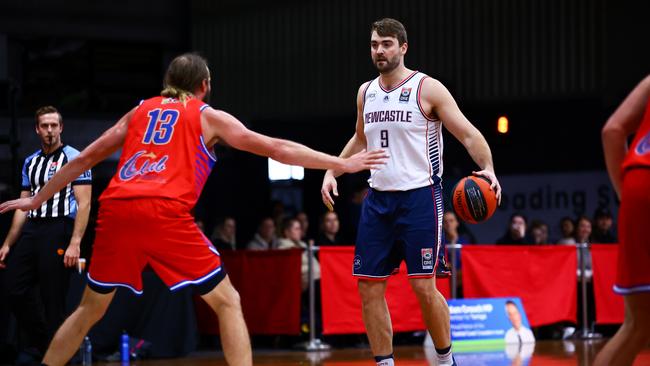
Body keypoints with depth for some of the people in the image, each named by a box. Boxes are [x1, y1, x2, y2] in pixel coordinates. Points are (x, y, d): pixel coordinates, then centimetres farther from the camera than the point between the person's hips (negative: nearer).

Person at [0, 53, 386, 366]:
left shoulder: (140, 111, 27)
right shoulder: (208, 116, 17)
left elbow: (85, 158, 30)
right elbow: (276, 148, 14)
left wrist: (38, 199, 40)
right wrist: (342, 164, 18)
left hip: (116, 210, 4)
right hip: (165, 213, -4)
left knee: (91, 308, 21)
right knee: (227, 302, 6)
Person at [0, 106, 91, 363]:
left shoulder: (74, 158, -3)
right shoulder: (30, 162, 17)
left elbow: (84, 204, -9)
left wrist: (75, 243, -19)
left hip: (59, 229, -7)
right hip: (31, 229, 7)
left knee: (53, 301, -5)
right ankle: (37, 345, 19)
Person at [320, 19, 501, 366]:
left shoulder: (427, 89, -7)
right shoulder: (366, 92, 11)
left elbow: (468, 134, -10)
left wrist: (487, 168, -27)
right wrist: (332, 171, 18)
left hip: (419, 197, -6)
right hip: (378, 199, 6)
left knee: (423, 285, -8)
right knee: (369, 287, 1)